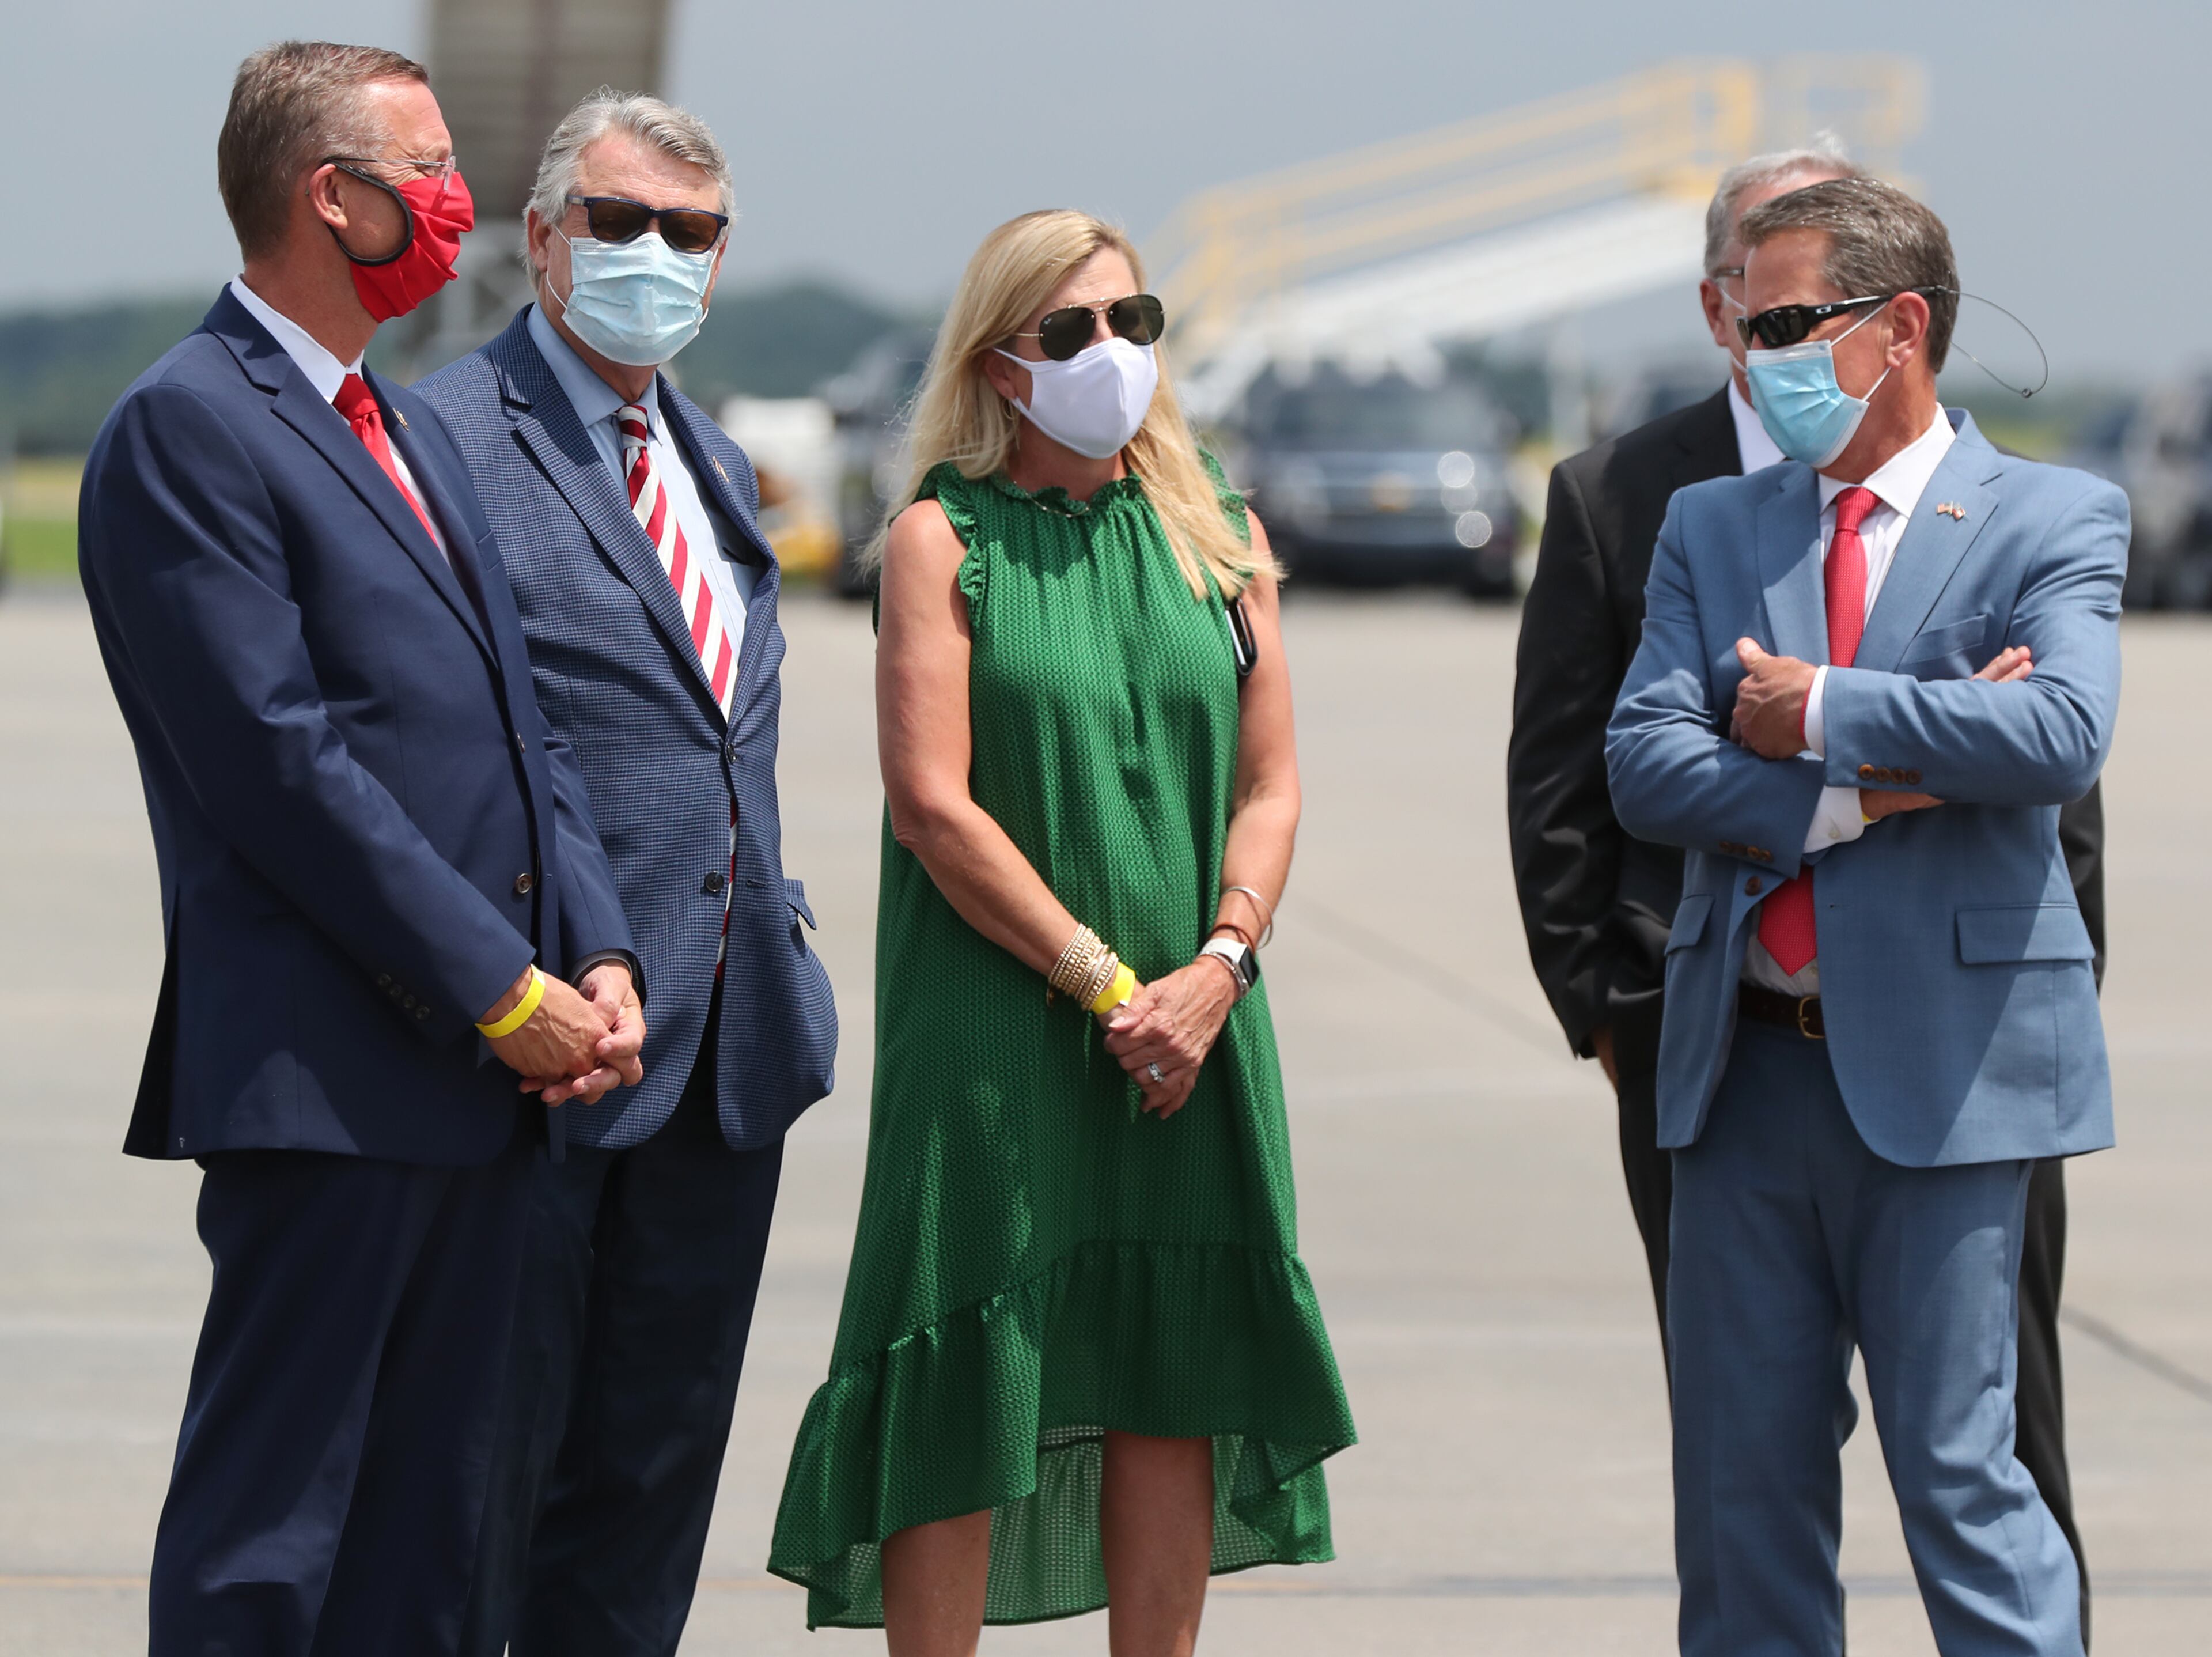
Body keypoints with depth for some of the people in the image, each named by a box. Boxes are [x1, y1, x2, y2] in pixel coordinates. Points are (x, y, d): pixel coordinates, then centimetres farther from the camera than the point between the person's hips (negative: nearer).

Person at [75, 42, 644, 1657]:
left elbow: (524, 727, 19)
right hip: (326, 1077, -9)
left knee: (429, 1525, 11)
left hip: (484, 1066, 9)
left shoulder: (417, 429, 20)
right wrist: (501, 989, -15)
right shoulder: (185, 428, -9)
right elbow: (278, 765, -17)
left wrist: (598, 955, 3)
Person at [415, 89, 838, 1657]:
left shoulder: (714, 458, 17)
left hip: (729, 1036, 8)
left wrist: (777, 925, 16)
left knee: (660, 1447, 13)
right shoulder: (450, 436, -9)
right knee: (491, 1436, -1)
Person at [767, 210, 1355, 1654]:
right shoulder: (944, 538, -1)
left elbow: (1270, 784, 8)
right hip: (996, 1028, -4)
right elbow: (934, 805, -9)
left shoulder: (1220, 536, 11)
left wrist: (1213, 969, -9)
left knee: (1174, 1384, 5)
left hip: (1190, 1028, 4)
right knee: (966, 1392, -4)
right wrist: (1107, 982, -12)